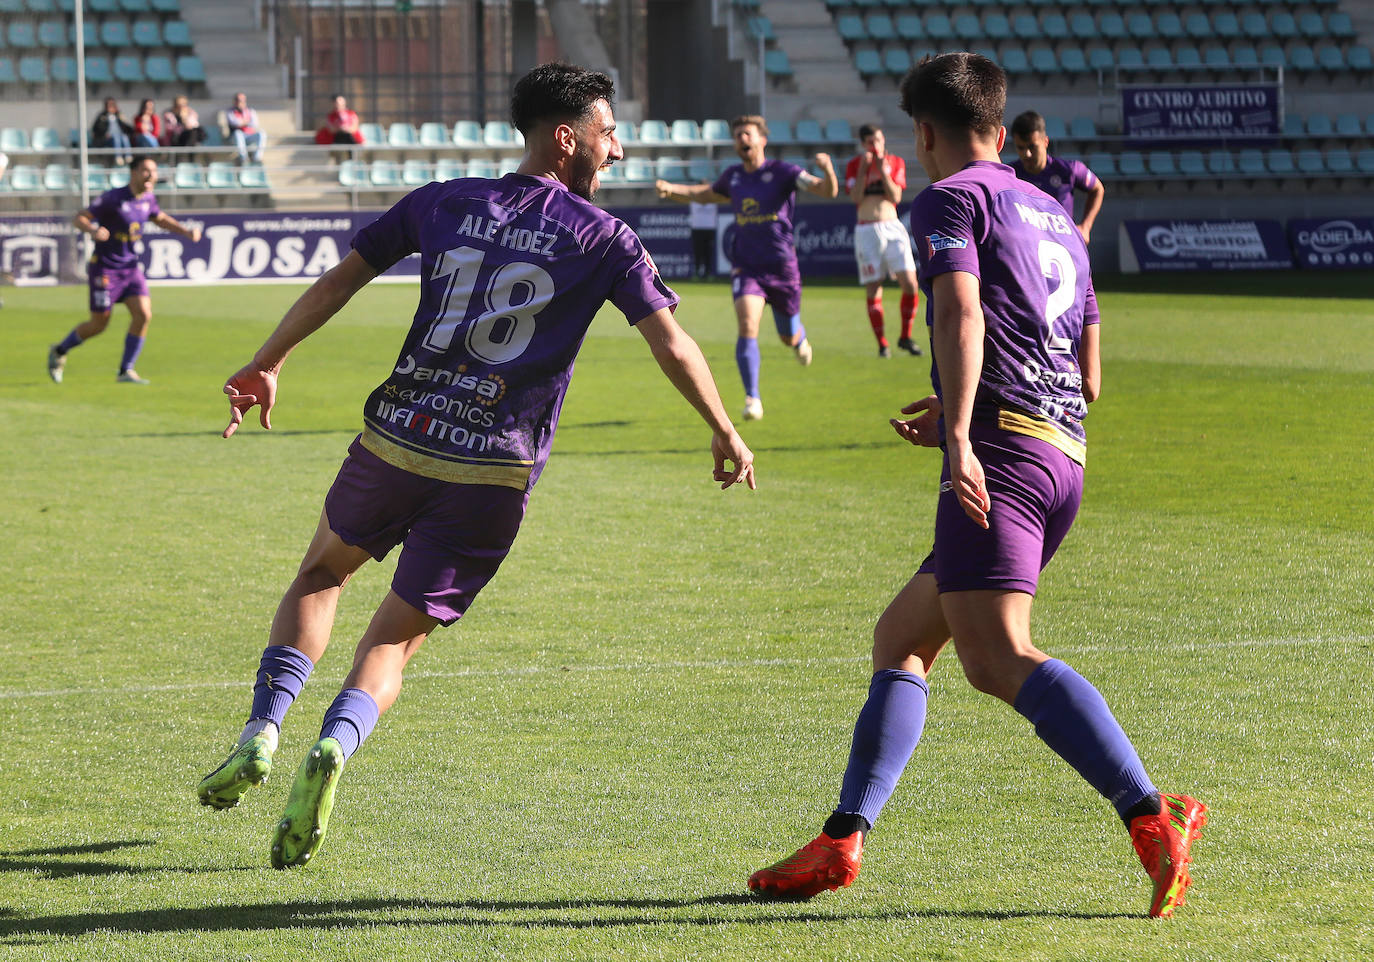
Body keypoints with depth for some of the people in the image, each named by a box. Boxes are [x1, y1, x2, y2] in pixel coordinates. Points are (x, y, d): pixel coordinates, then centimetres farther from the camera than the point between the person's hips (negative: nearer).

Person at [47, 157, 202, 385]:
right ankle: (59, 351, 27)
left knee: (143, 314, -10)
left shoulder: (148, 198, 4)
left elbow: (160, 219, 26)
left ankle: (125, 371, 1)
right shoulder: (113, 199, -17)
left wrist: (186, 231, 13)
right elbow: (78, 218, -16)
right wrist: (93, 231, -37)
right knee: (99, 323, 1)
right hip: (105, 269, -6)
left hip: (131, 268, 6)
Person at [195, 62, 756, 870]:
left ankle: (264, 731, 7)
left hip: (396, 442, 2)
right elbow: (673, 347, -1)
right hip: (495, 474, -2)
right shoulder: (602, 238, 1)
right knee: (399, 636, 8)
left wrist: (266, 365, 20)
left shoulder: (443, 204, 10)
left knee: (321, 574, 27)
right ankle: (335, 746, -22)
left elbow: (341, 280, 11)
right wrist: (727, 436, 12)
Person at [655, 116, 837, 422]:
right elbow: (707, 194, 26)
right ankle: (752, 399, -17)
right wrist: (671, 190, 10)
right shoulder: (733, 176, 5)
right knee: (747, 327, -21)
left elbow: (827, 191, -16)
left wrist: (827, 170, -38)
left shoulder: (782, 172, -8)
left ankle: (800, 340, 52)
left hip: (782, 267, -2)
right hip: (746, 267, 2)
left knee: (789, 337, 12)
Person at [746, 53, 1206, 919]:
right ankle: (843, 843, 13)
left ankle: (1151, 817, -37)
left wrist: (959, 436, -26)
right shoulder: (1055, 216, 28)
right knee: (900, 639, 17)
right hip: (1065, 457, 9)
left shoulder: (949, 199, 4)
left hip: (999, 454, -9)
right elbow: (1089, 377, 28)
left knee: (998, 660, -23)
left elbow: (960, 313, -16)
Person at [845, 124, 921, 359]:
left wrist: (882, 170, -12)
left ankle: (905, 337, 5)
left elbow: (895, 196, -4)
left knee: (909, 283, -10)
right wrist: (864, 168, -14)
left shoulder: (895, 162, 7)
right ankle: (882, 343, 7)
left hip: (892, 227, 1)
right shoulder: (854, 165, 4)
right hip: (867, 231, -1)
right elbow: (855, 197, -9)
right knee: (873, 289, -2)